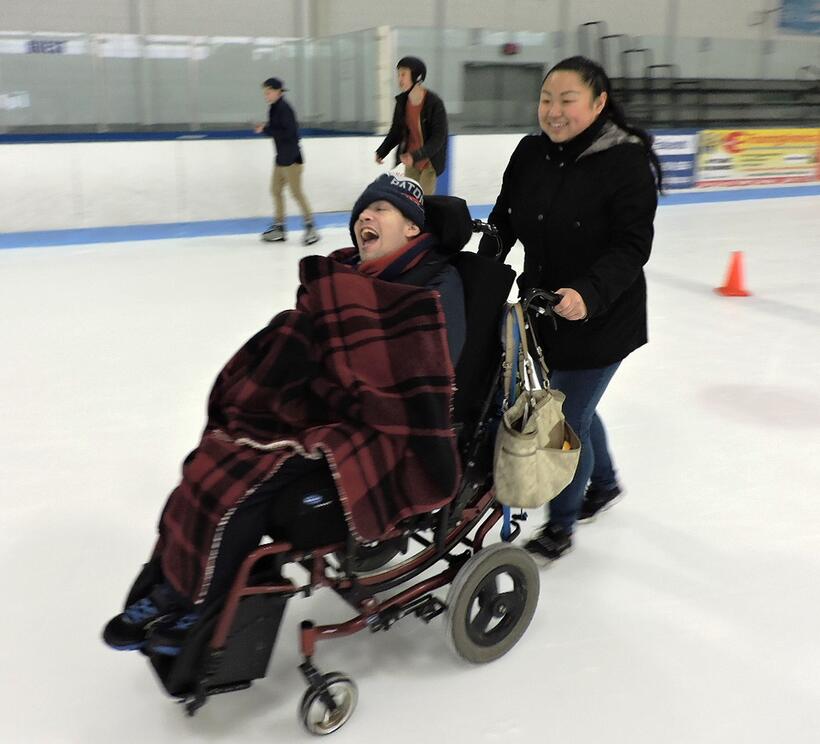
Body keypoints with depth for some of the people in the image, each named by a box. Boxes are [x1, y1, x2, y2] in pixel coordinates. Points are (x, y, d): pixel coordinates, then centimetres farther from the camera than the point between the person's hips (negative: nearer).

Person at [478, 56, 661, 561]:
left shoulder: (627, 161, -19)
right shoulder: (530, 154, -2)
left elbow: (632, 247, -23)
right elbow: (504, 221, 4)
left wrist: (589, 293, -38)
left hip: (600, 321, -6)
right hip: (542, 309, 6)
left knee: (567, 419, 1)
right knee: (575, 407, 23)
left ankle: (561, 524, 26)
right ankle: (604, 484, 52)